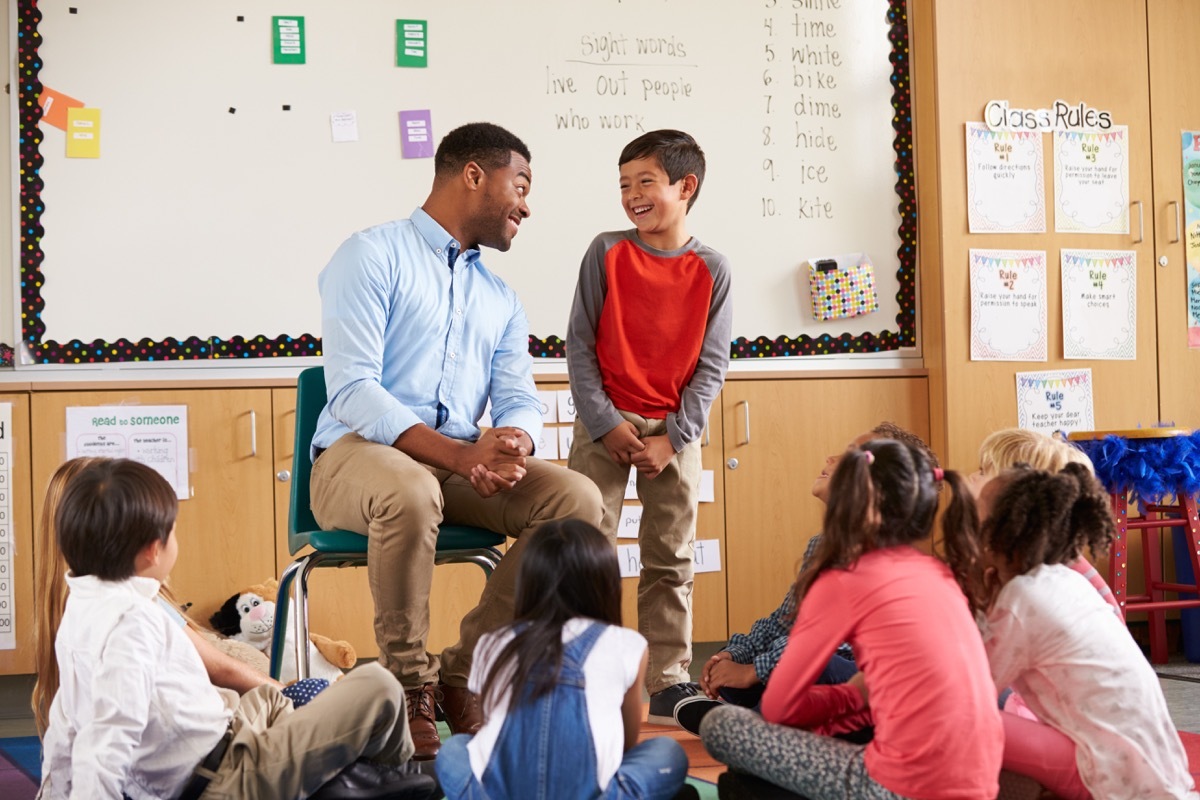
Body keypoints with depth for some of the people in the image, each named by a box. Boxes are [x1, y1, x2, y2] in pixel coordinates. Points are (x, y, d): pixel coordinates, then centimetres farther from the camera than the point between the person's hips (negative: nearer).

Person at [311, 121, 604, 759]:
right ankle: (410, 683, -18)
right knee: (411, 492, -40)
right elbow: (353, 390, -13)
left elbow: (520, 401, 11)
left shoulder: (502, 300, 22)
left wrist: (512, 446, -16)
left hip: (467, 465, 6)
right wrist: (459, 454, -24)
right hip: (360, 455, -6)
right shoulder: (373, 256, -1)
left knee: (577, 498, -19)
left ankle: (467, 671, -10)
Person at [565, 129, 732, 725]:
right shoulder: (606, 253, -2)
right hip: (606, 424, -1)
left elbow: (712, 364, -1)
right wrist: (604, 423, -11)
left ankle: (668, 682, 16)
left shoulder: (711, 269, -1)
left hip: (674, 432, 1)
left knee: (670, 562, 7)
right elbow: (579, 344, -3)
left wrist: (674, 438, -9)